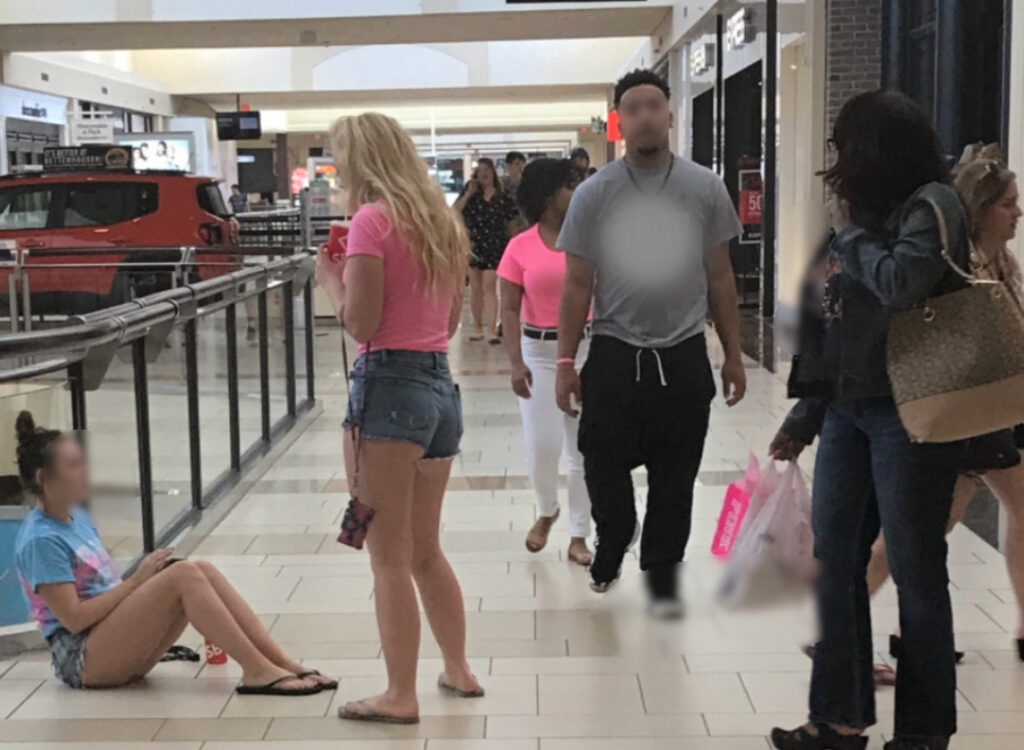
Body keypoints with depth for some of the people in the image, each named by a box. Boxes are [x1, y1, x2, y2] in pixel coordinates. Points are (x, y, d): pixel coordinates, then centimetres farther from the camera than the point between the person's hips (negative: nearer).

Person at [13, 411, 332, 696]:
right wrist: (136, 580, -13)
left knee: (203, 570, -11)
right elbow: (73, 618, -17)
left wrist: (145, 579, 2)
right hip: (81, 657, -8)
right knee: (183, 574, -25)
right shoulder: (41, 540, -13)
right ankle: (256, 670, -27)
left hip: (119, 649, 8)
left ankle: (282, 662, -18)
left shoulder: (77, 519, 14)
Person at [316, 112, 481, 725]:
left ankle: (401, 696, 3)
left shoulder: (373, 219, -10)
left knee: (390, 557, -2)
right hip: (442, 386, 8)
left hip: (390, 383, -8)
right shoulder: (442, 220, 14)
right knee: (426, 549, 20)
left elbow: (360, 323, -14)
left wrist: (331, 277, 4)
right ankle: (459, 670, 27)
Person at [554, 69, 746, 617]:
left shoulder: (705, 188, 2)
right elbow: (576, 285, 1)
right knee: (605, 469, 7)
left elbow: (720, 279, 7)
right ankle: (611, 549, 36)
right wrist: (566, 362, -2)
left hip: (684, 359, 1)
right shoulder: (593, 194, -1)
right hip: (614, 357, 0)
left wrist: (733, 356, 8)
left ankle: (662, 573, 26)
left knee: (675, 478, 8)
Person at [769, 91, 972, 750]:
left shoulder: (932, 203, -8)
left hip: (907, 411, -7)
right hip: (847, 405, 8)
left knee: (916, 570, 1)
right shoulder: (873, 208, 13)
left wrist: (850, 231, -10)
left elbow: (902, 282, -25)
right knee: (835, 561, 7)